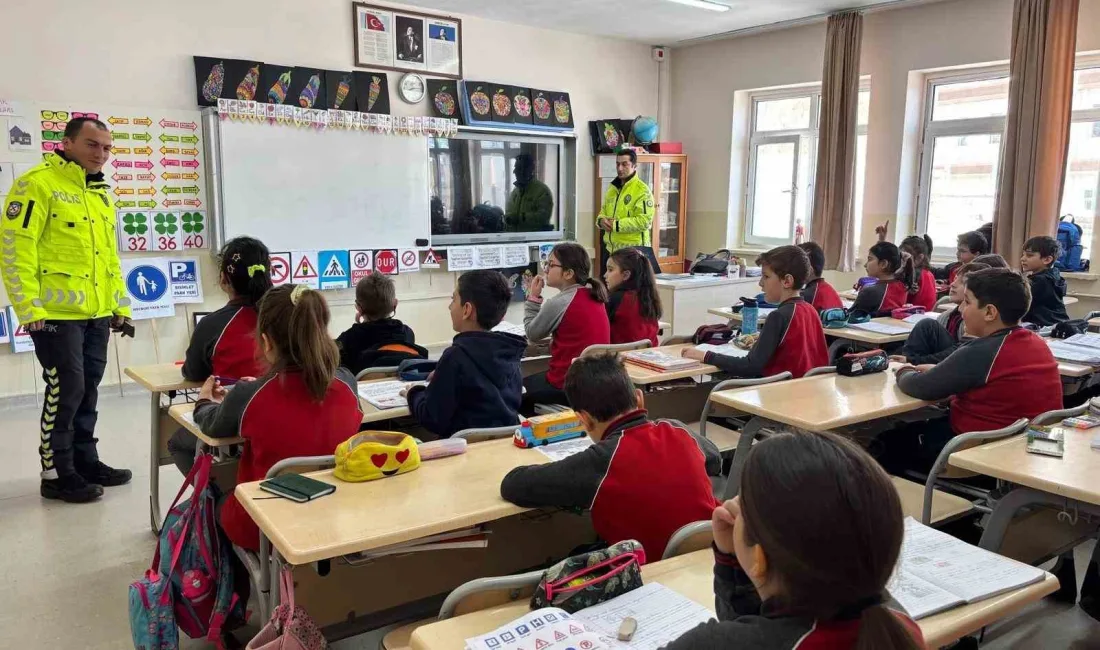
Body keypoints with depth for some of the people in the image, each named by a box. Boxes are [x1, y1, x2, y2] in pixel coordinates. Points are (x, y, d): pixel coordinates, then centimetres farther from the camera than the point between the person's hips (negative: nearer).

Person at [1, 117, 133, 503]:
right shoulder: (37, 184, -9)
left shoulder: (100, 192, 16)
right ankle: (56, 474, 9)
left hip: (98, 314, 8)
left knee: (87, 390, 13)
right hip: (57, 313, -8)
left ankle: (85, 461, 25)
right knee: (65, 390, -3)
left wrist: (121, 305, 18)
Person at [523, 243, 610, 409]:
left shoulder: (558, 303, -19)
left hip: (568, 385, -8)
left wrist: (533, 297, 2)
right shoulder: (593, 296, 3)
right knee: (531, 381, 29)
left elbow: (532, 334, -3)